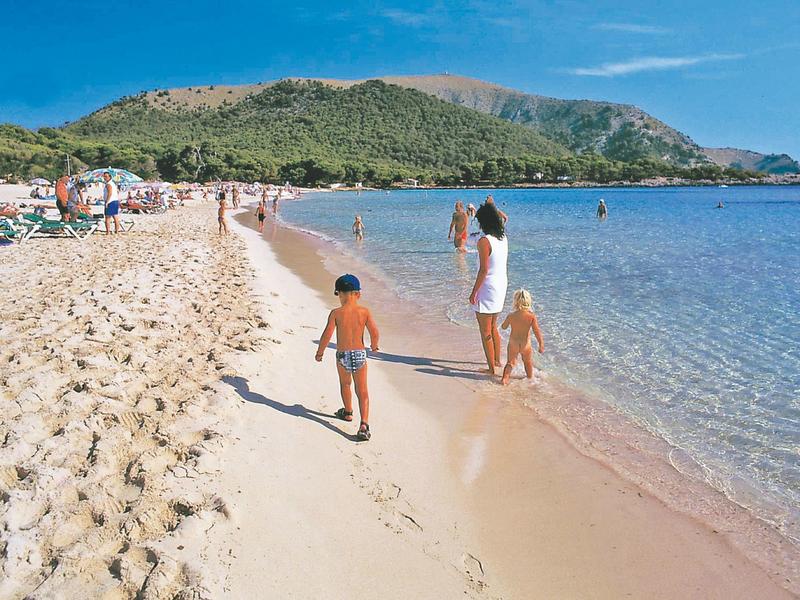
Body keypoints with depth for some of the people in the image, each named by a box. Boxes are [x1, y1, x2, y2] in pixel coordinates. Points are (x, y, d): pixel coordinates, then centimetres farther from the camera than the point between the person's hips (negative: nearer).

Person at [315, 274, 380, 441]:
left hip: (342, 355, 0)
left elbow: (327, 335, -11)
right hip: (360, 354, 1)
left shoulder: (335, 313, -10)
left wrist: (319, 353, 4)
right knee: (362, 391, 6)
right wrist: (374, 346, 16)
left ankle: (348, 412, 46)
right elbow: (375, 333, -5)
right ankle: (364, 424, -8)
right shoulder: (365, 311, -6)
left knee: (345, 384, 26)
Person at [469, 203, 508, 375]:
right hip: (502, 284, 9)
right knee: (493, 327, 24)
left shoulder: (484, 241, -21)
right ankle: (497, 361, 37)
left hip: (487, 287, -9)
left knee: (485, 332, 4)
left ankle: (492, 369, 10)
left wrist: (474, 292, -15)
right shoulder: (503, 238, 1)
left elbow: (483, 270, -21)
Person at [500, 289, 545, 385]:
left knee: (510, 362, 14)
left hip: (513, 343, 0)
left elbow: (504, 327, 6)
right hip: (525, 344, 0)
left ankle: (505, 377, -6)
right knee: (528, 362, 25)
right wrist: (541, 344, -10)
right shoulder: (531, 316, -15)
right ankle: (530, 377, 43)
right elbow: (537, 331, -16)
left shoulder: (511, 316, -11)